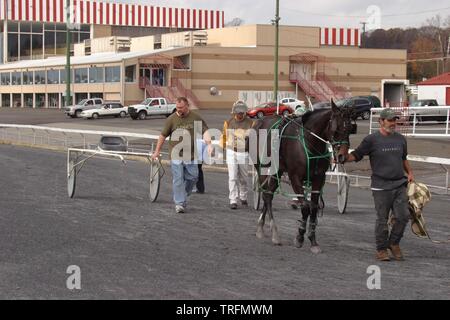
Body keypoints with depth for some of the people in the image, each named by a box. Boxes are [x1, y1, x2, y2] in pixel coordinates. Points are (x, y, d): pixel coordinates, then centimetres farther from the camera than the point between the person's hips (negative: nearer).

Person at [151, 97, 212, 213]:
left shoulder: (196, 118, 2)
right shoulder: (171, 119, 0)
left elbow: (205, 131, -1)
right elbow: (163, 135, 6)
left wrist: (209, 144, -19)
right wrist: (157, 151, 10)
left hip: (191, 155, 2)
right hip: (176, 155, -2)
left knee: (192, 177, 5)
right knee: (178, 179, -4)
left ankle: (184, 197, 28)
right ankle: (179, 203, 1)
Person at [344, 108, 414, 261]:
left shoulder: (400, 139, 11)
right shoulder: (372, 140, -5)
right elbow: (356, 155, -3)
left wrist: (410, 172, 12)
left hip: (399, 185, 4)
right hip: (381, 187, -4)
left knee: (403, 216, -1)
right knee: (382, 219, 2)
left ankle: (394, 243, 21)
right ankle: (381, 249, 16)